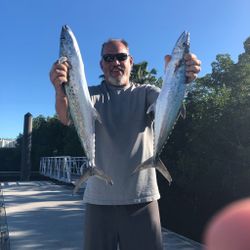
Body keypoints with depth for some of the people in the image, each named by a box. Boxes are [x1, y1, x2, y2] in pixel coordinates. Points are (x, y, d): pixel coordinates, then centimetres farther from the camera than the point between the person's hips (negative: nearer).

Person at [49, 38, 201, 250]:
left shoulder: (145, 92, 7)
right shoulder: (92, 95, 6)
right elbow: (66, 117, -14)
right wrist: (61, 89, -36)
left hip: (142, 197, 0)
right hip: (99, 198, 1)